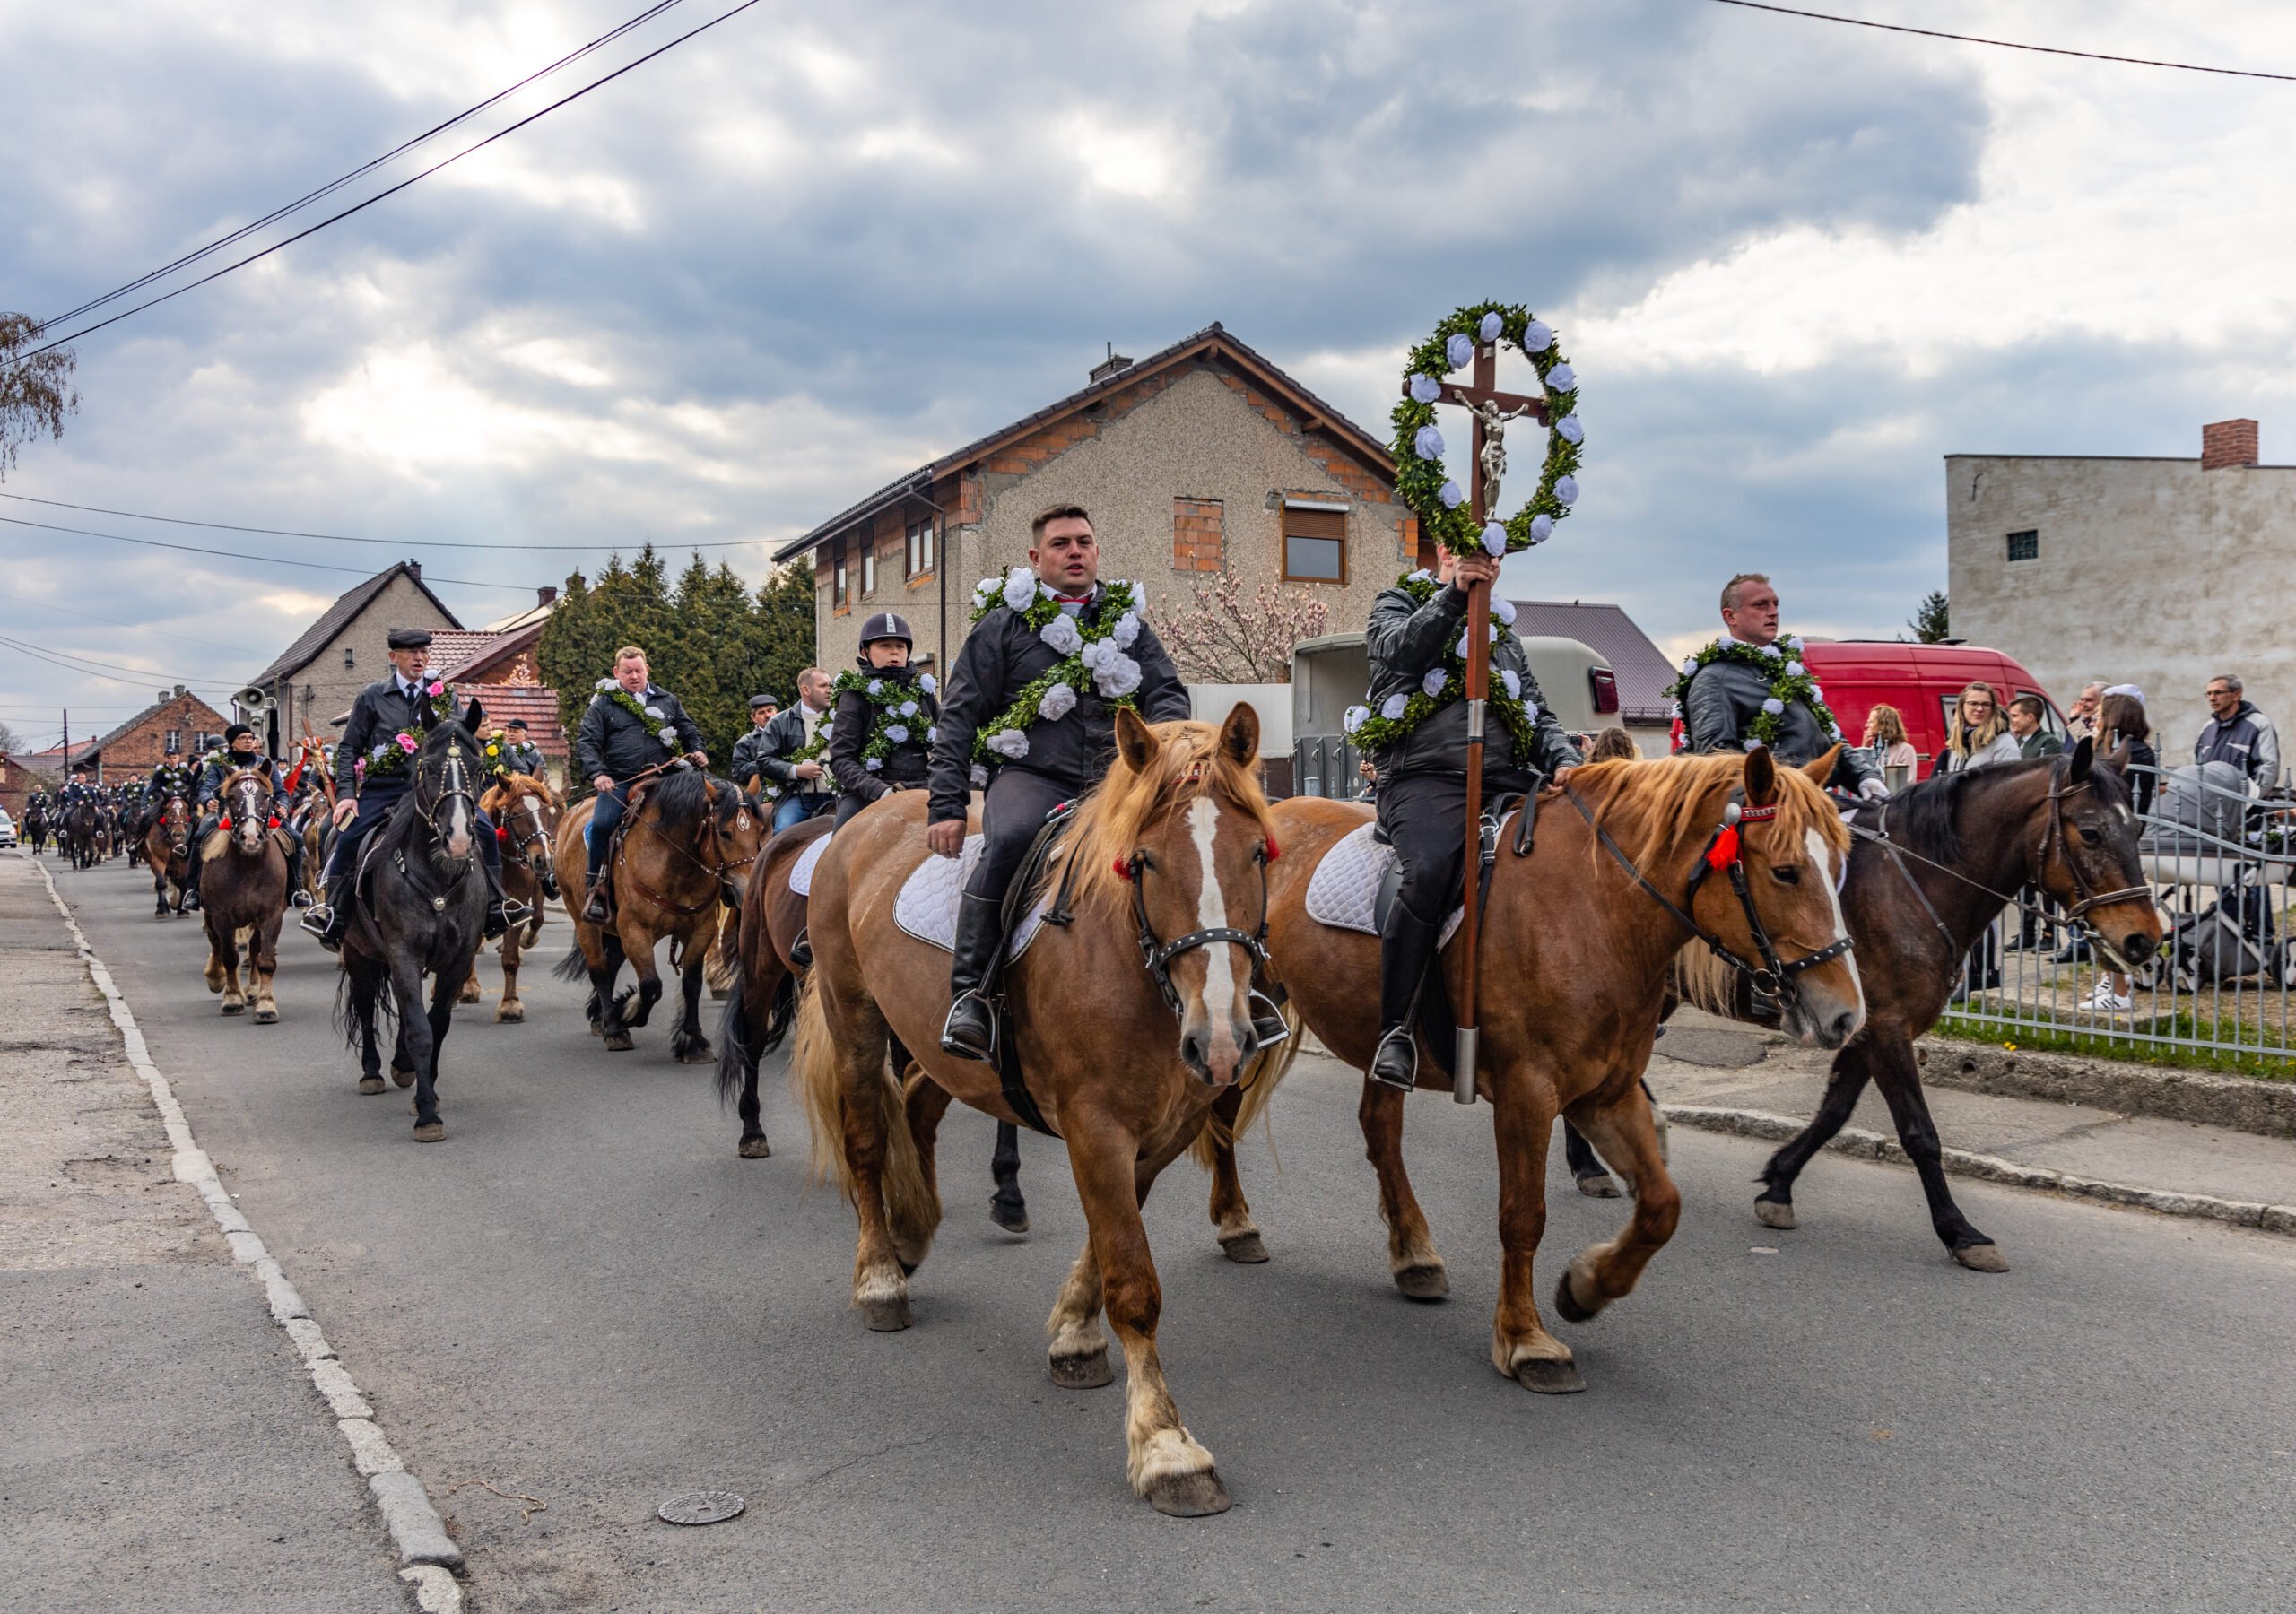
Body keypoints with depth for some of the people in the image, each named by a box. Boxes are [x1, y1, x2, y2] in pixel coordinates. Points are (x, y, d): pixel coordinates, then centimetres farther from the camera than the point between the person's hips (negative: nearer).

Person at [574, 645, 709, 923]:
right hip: (620, 783, -2)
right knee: (601, 823, -24)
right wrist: (596, 773, -14)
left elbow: (689, 732, 25)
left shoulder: (668, 701, 18)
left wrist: (697, 751, 3)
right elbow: (586, 743, 2)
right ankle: (596, 887, -9)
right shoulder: (603, 704, 9)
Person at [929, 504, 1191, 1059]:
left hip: (1115, 779, 3)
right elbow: (960, 716, 7)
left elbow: (1168, 694, 17)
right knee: (1010, 838, -36)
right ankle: (969, 993, -29)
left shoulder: (1128, 624, 20)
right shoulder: (1003, 625, 11)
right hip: (1030, 775, -3)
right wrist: (946, 806, -3)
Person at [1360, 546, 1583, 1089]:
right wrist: (1453, 594, -13)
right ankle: (1395, 1027, -24)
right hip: (1424, 777, -5)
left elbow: (1539, 716, 24)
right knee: (1430, 870, -36)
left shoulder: (1504, 635, 31)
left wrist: (1563, 761, 5)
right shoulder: (1398, 604, 18)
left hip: (1505, 779, 6)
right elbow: (1400, 648, -6)